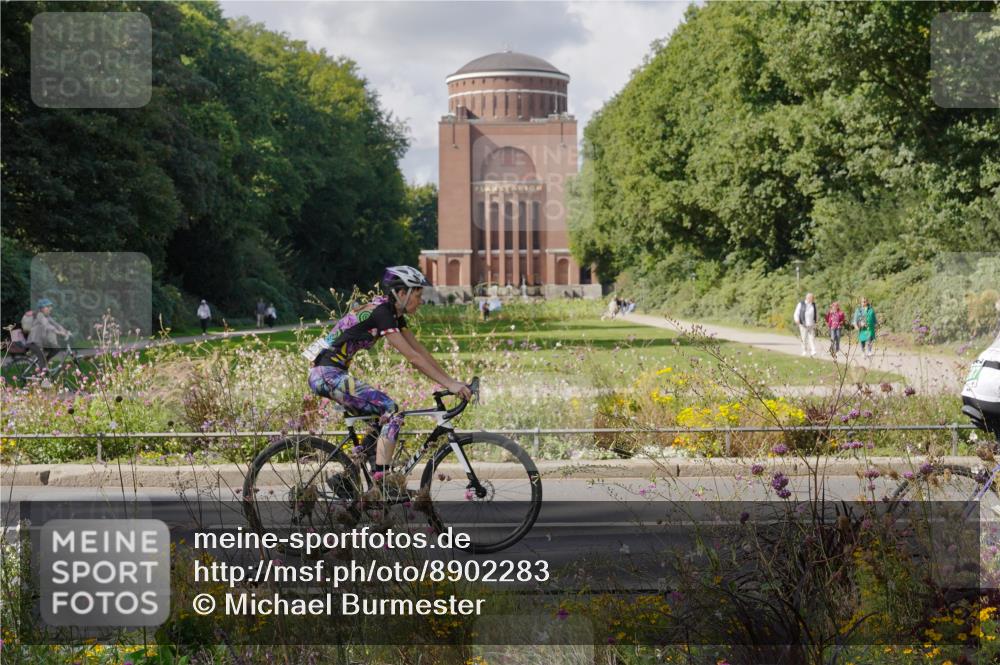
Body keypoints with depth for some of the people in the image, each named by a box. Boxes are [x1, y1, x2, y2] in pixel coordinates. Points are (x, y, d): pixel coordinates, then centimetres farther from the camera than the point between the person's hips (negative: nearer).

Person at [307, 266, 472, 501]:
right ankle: (382, 480, -19)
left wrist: (452, 382, 6)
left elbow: (420, 350, 12)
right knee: (391, 410, -16)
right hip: (328, 373, -10)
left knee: (380, 417, 12)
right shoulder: (380, 312, -17)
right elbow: (412, 357, -22)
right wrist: (450, 384, -22)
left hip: (334, 373, 10)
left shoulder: (393, 313, 12)